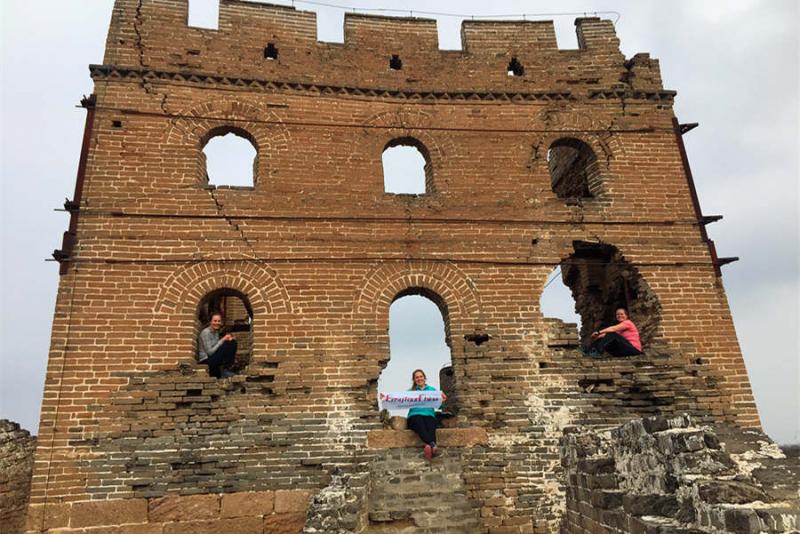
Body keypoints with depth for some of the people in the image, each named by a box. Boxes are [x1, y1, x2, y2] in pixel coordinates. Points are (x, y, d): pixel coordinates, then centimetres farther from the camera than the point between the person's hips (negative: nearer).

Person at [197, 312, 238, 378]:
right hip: (206, 361, -9)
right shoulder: (206, 332, -15)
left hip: (214, 357, 9)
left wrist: (227, 339, -6)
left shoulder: (216, 332, 10)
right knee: (227, 345, -22)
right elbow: (209, 352, -20)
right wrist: (222, 340, -17)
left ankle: (227, 368, -3)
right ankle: (224, 371, -15)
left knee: (233, 342, -1)